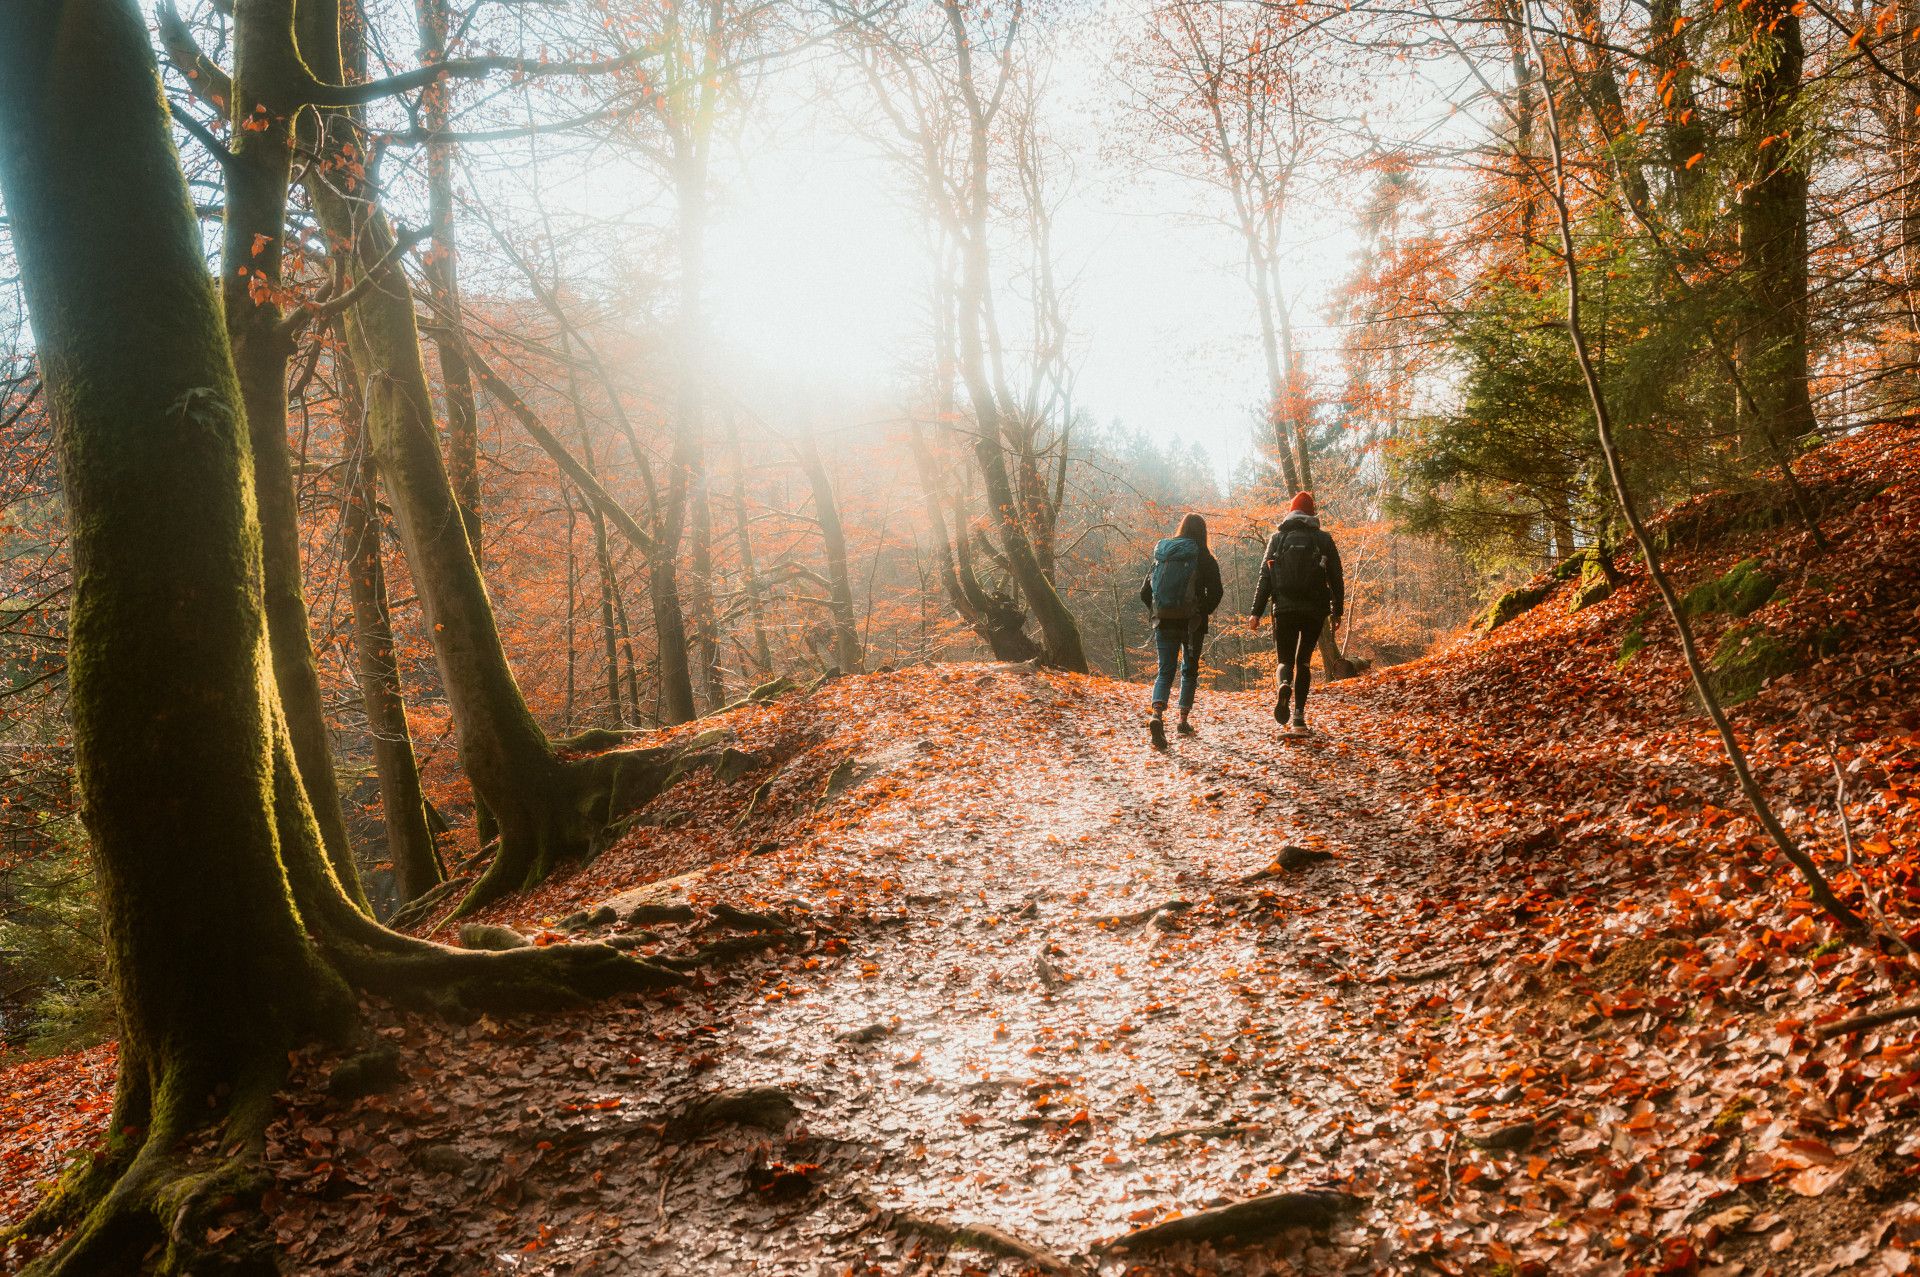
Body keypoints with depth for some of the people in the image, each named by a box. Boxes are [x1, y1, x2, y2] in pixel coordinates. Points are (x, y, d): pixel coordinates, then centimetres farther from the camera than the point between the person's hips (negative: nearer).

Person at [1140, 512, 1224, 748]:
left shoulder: (1162, 556, 7)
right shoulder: (1203, 558, -4)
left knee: (1165, 671, 3)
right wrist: (1203, 613, 4)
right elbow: (1215, 592, -11)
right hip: (1192, 621, -2)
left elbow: (1145, 592, 6)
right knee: (1190, 670, 16)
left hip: (1163, 622, 2)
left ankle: (1157, 716, -21)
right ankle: (1184, 720, 16)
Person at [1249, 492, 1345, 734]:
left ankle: (1284, 686, -28)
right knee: (1303, 660, 13)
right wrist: (1337, 611, 13)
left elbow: (1265, 577, 1)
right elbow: (1336, 578, 5)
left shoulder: (1278, 538, 5)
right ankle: (1299, 716, 2)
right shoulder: (1323, 539, 5)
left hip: (1284, 608, 0)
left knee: (1285, 660, 9)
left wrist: (1257, 612, 1)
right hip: (1315, 610, 0)